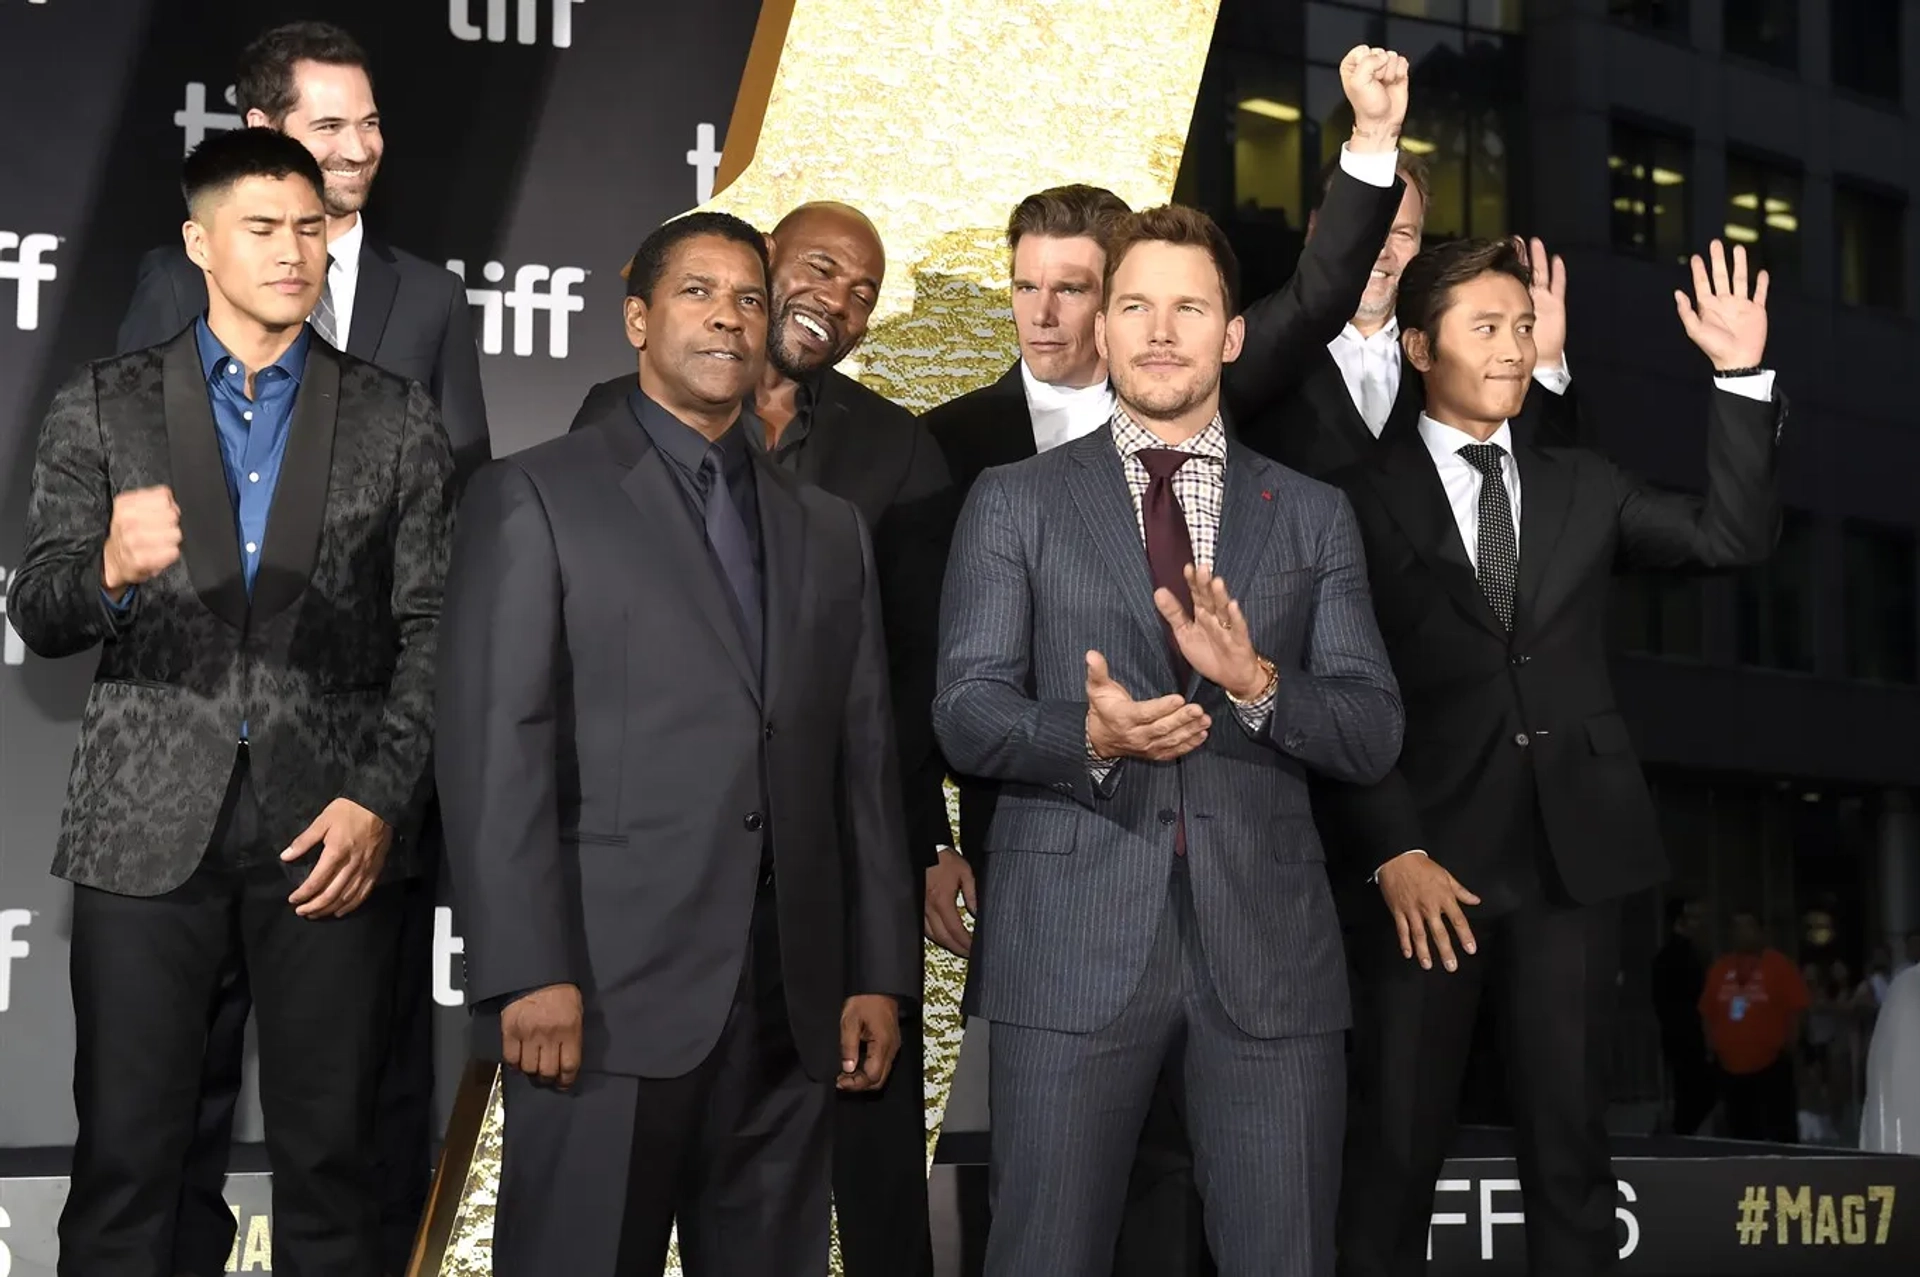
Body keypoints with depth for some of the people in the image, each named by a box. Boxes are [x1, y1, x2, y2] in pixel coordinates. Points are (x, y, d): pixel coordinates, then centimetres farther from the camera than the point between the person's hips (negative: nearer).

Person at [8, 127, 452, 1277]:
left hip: (333, 833, 0)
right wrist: (110, 569, -20)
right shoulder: (102, 407, 8)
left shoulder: (398, 421, 9)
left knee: (330, 1158, 3)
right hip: (150, 826, 0)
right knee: (126, 1158, 0)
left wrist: (380, 801, -6)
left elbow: (430, 632, 6)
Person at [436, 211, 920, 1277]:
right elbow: (492, 748, -5)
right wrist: (529, 974, -13)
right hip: (611, 993, -4)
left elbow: (865, 763, 15)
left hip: (792, 1004, 4)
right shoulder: (534, 497, 3)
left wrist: (879, 973, 8)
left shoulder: (828, 530, 19)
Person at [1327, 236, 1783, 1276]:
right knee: (1397, 1147, 2)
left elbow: (1732, 538, 1)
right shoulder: (1364, 500, 1)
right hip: (1431, 865, -3)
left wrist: (1742, 380, -7)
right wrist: (1393, 853, -12)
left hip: (1570, 860, 3)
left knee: (1569, 1142, 8)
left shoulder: (1583, 488, 14)